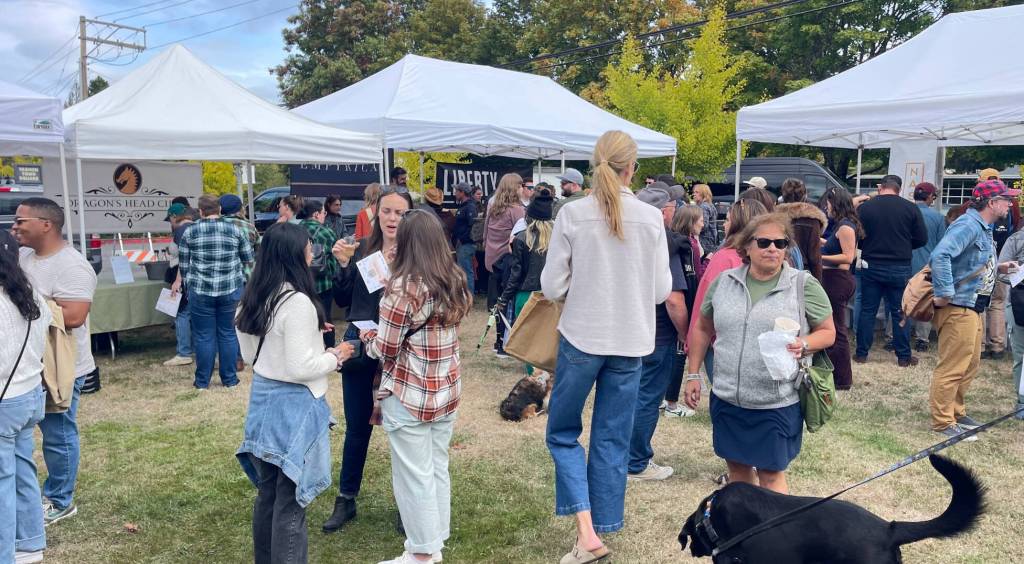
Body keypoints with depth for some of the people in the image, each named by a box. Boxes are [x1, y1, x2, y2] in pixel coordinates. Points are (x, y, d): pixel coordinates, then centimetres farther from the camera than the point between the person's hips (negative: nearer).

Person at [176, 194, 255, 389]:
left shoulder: (190, 232, -1)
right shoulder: (234, 230, 0)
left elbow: (183, 264, 6)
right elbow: (249, 259, 7)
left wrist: (186, 282, 22)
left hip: (201, 291, -1)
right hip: (231, 289, 1)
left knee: (204, 336, 7)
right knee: (228, 334, 10)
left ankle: (202, 381, 15)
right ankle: (230, 379, 16)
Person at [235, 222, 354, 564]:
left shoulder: (254, 299, 4)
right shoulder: (298, 303, -22)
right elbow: (301, 368, -23)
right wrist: (336, 356, -6)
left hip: (263, 399, 9)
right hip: (293, 406, -9)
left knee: (267, 493, 20)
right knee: (290, 501, 2)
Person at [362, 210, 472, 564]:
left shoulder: (403, 286, -17)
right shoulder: (455, 282, 3)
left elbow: (385, 349, -13)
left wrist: (367, 337, 8)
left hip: (409, 397, -7)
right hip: (447, 391, 7)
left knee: (413, 476, 6)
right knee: (438, 469, 17)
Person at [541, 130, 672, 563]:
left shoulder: (572, 214, -9)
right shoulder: (651, 218, -5)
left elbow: (551, 287, -7)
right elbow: (662, 290, 0)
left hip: (582, 338, -2)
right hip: (630, 343, 2)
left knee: (562, 432, 14)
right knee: (613, 441, 14)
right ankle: (602, 528, 25)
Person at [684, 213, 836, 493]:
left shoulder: (804, 285, -4)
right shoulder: (723, 282, 5)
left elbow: (828, 332, 2)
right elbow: (702, 329, 13)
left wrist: (804, 345, -19)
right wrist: (693, 375, 10)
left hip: (777, 403, -3)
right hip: (727, 398, 4)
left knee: (771, 475, 4)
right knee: (737, 468, 17)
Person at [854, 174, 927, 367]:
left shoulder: (864, 207, -6)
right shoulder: (910, 208, -5)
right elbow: (922, 239, -1)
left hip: (871, 266, 0)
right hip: (900, 268, 0)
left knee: (867, 310, 9)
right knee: (900, 312, 8)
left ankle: (861, 353, 13)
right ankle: (904, 356, 14)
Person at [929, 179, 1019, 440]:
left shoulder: (983, 228, 15)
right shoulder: (968, 225, -17)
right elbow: (940, 255, -31)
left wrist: (997, 268, 9)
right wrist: (945, 294, -30)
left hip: (973, 308, 11)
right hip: (958, 309, -11)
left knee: (970, 366, 20)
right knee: (952, 368, -4)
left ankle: (956, 412, 32)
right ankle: (943, 422, 5)